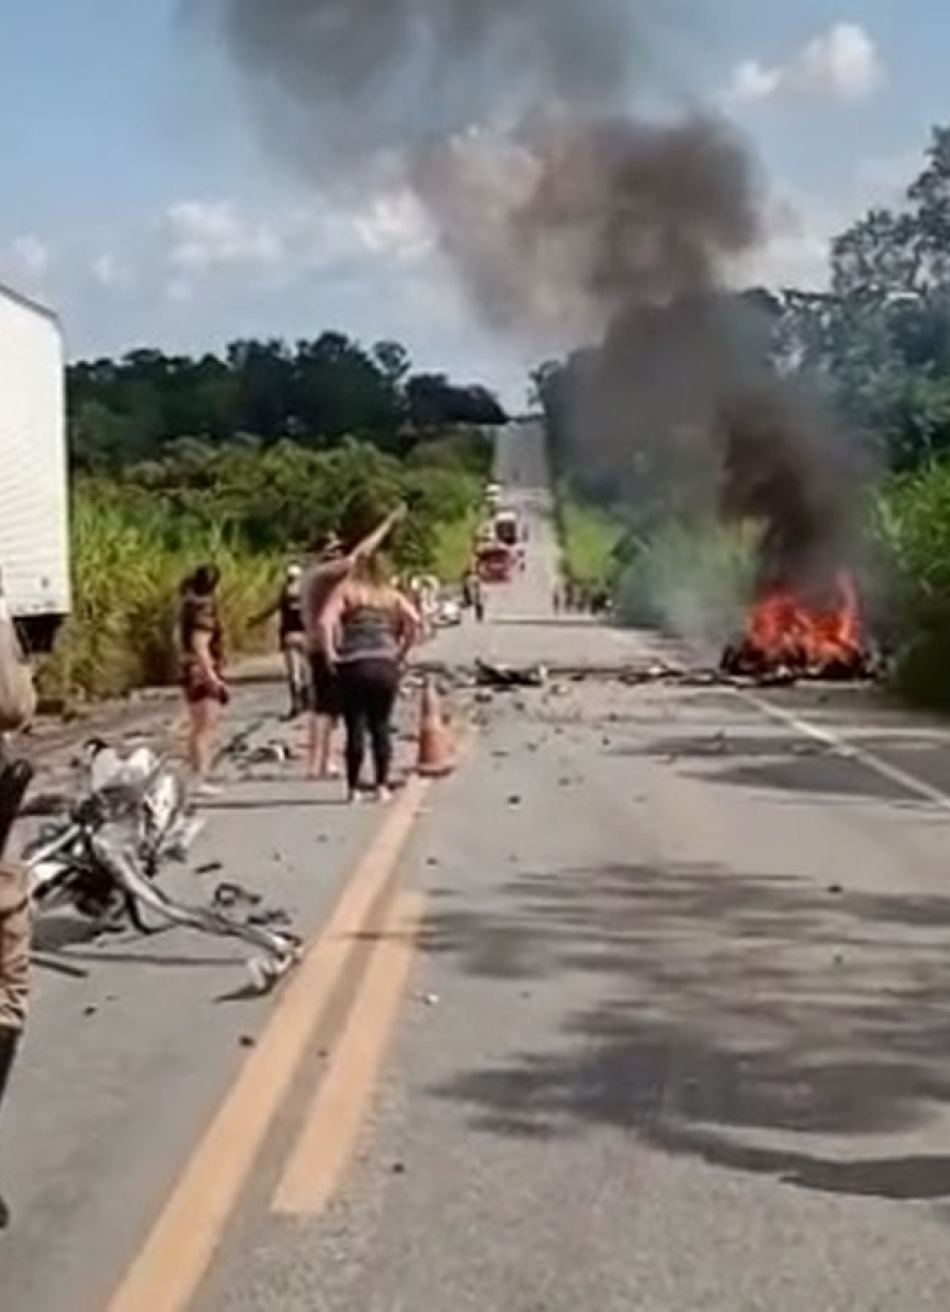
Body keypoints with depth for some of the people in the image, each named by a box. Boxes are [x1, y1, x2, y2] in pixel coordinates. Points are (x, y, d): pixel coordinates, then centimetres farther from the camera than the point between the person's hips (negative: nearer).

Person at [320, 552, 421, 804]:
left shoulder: (347, 591, 7)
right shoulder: (392, 596, 13)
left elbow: (326, 621, -9)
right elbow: (415, 622, -2)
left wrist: (331, 653, -3)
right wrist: (401, 652, 4)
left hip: (354, 666, -2)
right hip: (386, 666, 2)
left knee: (355, 729, 2)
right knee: (381, 727, 10)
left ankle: (353, 788, 5)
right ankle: (382, 786, 8)